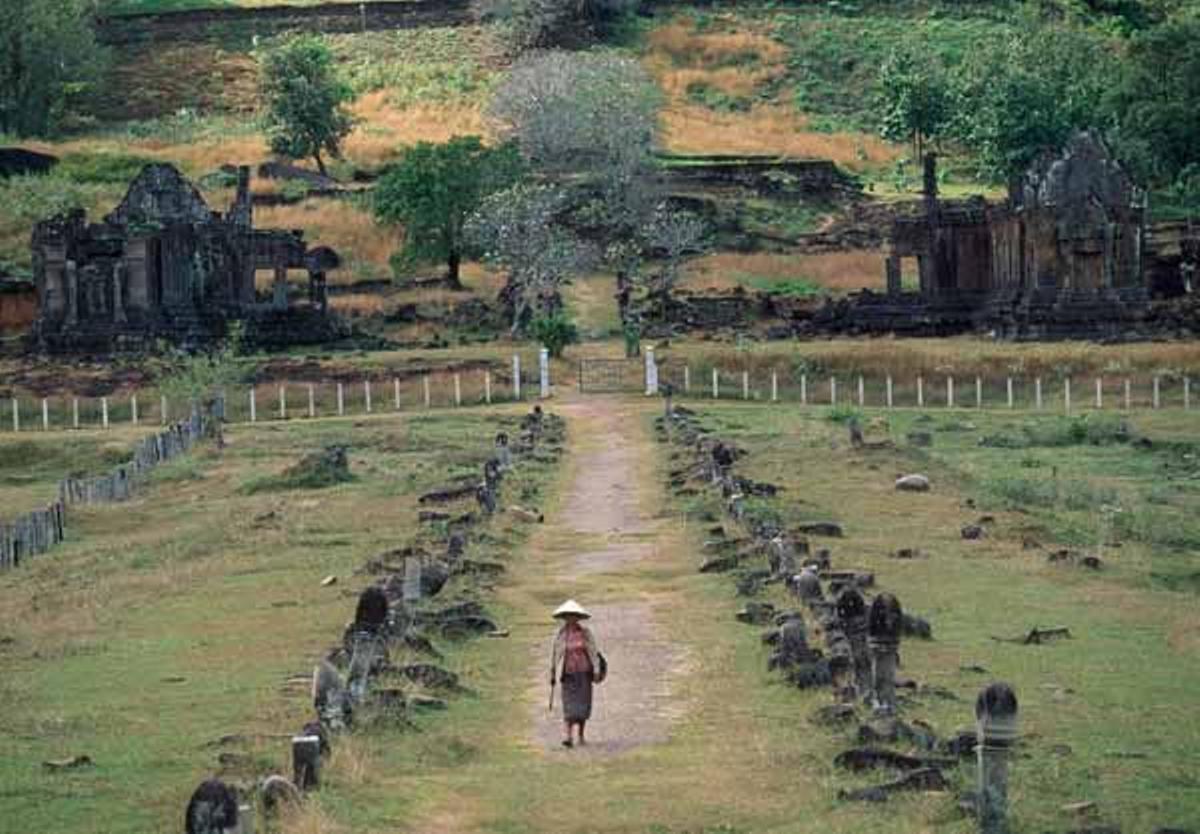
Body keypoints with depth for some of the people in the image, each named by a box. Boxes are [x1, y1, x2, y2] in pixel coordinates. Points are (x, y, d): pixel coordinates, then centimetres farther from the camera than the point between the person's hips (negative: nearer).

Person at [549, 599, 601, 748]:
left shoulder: (586, 632, -1)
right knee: (570, 706, -14)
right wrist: (553, 678, 7)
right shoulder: (560, 635, -2)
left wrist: (596, 670, -15)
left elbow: (594, 652, -3)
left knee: (584, 706, 5)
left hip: (584, 673, 1)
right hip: (568, 675, -1)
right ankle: (566, 736, -23)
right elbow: (554, 656, 6)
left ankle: (581, 736, 22)